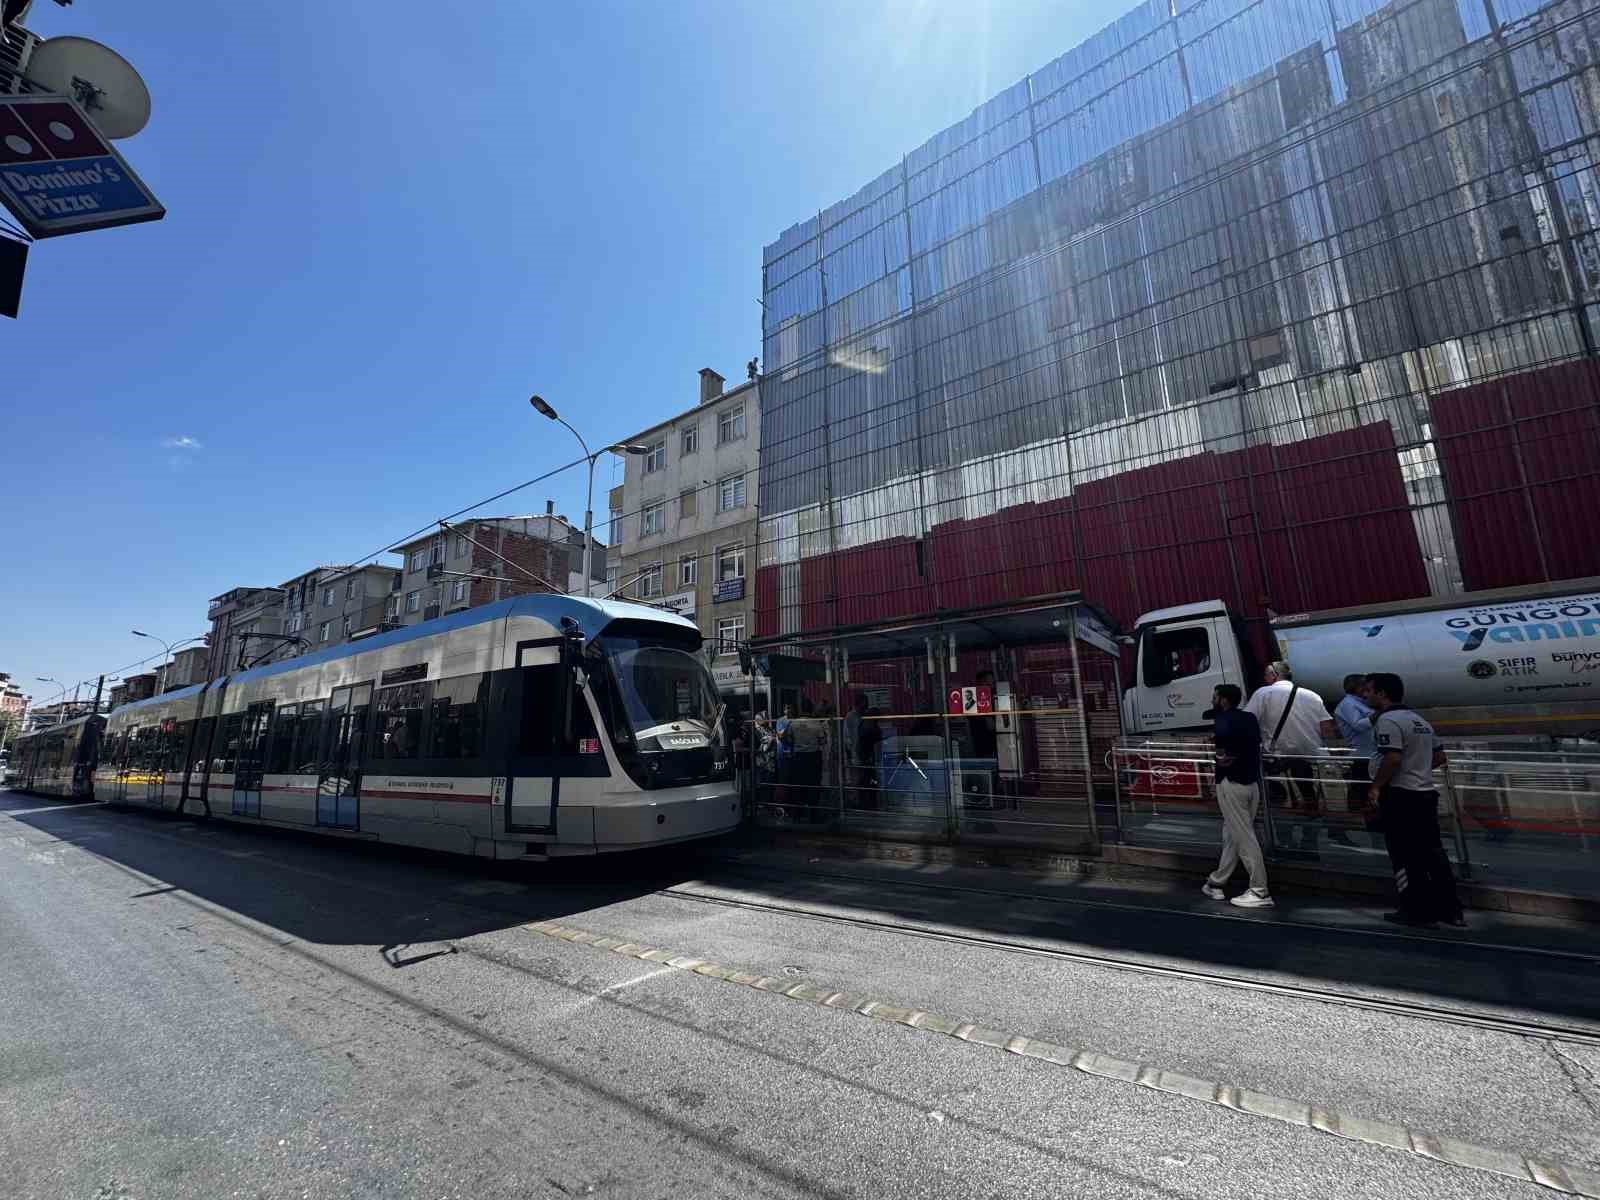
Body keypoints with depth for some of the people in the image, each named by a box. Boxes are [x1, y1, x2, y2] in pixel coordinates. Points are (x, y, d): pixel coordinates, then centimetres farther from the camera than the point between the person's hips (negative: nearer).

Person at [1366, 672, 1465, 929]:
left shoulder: (1388, 720, -16)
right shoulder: (1420, 721, 15)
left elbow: (1393, 759, -25)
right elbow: (1439, 757, 20)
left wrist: (1375, 786, -15)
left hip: (1399, 796, -9)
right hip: (1426, 794, 9)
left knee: (1405, 858, 0)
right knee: (1432, 852, 15)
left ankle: (1419, 912, 6)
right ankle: (1451, 910, 20)